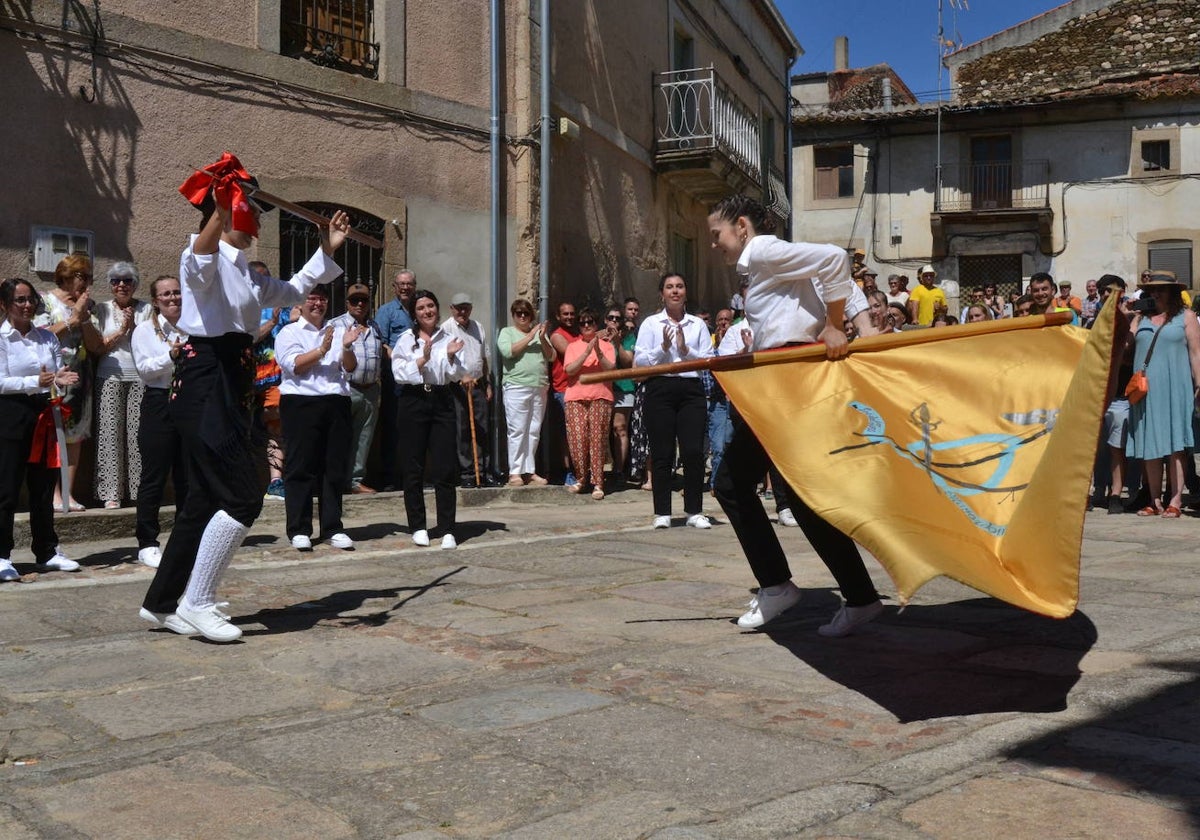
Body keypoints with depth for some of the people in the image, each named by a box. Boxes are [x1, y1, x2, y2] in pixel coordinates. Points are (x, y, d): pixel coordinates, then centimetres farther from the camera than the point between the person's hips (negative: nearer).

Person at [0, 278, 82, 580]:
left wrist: (61, 380, -12)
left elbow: (59, 373, 11)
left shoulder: (47, 337, 11)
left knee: (43, 487, 10)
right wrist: (36, 382, -23)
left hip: (43, 415, 5)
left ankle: (46, 552, 18)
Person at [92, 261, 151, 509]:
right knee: (111, 432, -5)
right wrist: (121, 331, -5)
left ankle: (140, 490, 0)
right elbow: (97, 347, 3)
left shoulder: (145, 309, 10)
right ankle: (111, 493, -4)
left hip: (141, 377, 0)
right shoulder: (102, 310, 10)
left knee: (139, 433, -5)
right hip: (110, 378, 0)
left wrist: (133, 328, -9)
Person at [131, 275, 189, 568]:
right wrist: (170, 357, -22)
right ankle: (147, 544, 5)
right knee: (154, 476, -1)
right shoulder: (144, 330, 5)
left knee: (188, 476, 8)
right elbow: (143, 368, -7)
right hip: (159, 404, -3)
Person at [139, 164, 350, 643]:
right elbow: (199, 260, -33)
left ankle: (162, 603, 22)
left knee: (207, 497, 12)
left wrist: (327, 251, 31)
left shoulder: (246, 274, 22)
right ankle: (197, 603, -3)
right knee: (243, 495, -12)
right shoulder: (206, 261, -7)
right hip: (205, 383, -10)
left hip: (231, 384, 10)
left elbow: (293, 291, 37)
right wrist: (221, 214, -49)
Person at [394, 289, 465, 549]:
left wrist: (451, 356, -10)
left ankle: (448, 530, 1)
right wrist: (423, 359, -17)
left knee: (445, 467, -2)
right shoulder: (406, 339, 3)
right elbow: (399, 372, -6)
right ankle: (418, 527, 15)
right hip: (413, 400, -1)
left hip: (442, 401, 1)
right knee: (413, 468, 4)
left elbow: (455, 374, 8)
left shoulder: (447, 338, 9)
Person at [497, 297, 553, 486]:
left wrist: (542, 339, -7)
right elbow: (508, 351, -13)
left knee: (534, 431, 5)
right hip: (516, 387, -4)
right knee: (517, 430, -7)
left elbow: (551, 356, 9)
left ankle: (530, 471, 10)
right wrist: (530, 337, -9)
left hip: (539, 388, 5)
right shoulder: (506, 332, 6)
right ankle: (514, 472, -4)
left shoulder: (539, 333, 18)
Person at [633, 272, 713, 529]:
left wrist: (686, 350, -9)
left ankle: (694, 511, 7)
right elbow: (639, 360, 0)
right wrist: (663, 348, -12)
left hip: (691, 389, 1)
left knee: (694, 450, -3)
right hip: (660, 388, -1)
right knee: (662, 452, 1)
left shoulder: (698, 324, 12)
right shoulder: (651, 323, 8)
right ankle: (662, 512, 8)